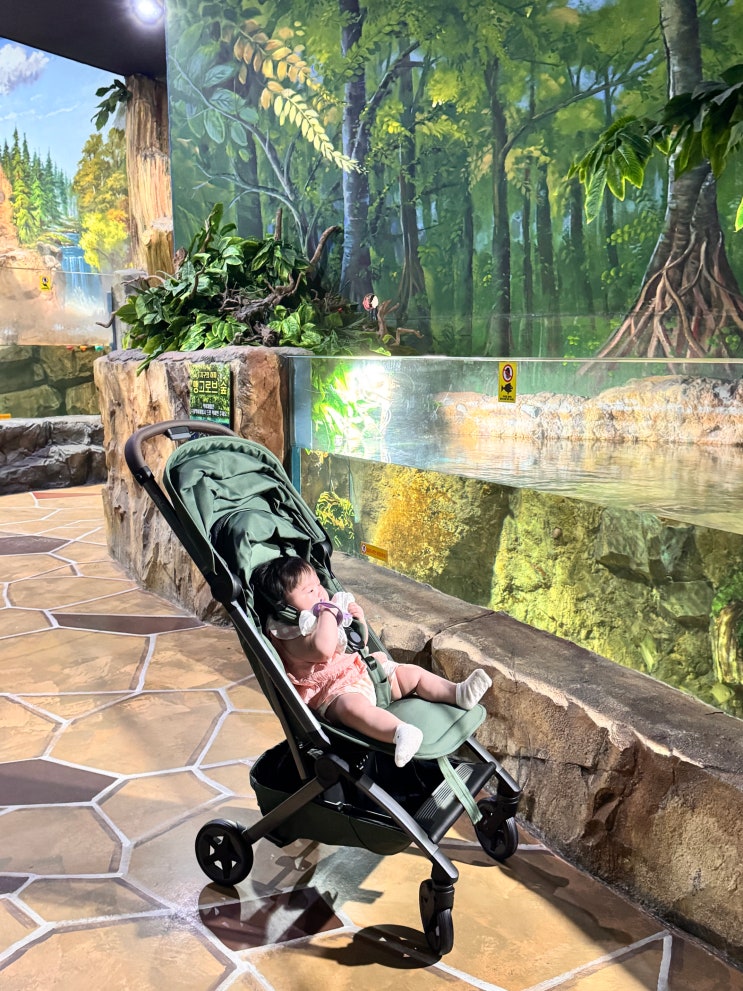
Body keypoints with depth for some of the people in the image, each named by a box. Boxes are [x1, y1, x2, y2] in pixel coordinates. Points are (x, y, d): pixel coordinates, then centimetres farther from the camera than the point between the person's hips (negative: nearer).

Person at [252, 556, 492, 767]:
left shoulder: (333, 608, 16)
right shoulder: (291, 630, -13)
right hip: (335, 689, -10)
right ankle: (400, 732, -64)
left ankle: (458, 693, -3)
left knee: (413, 673, 6)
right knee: (353, 706, -42)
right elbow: (322, 649, -34)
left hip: (364, 670, 10)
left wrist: (359, 620, 8)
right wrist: (327, 613, -23)